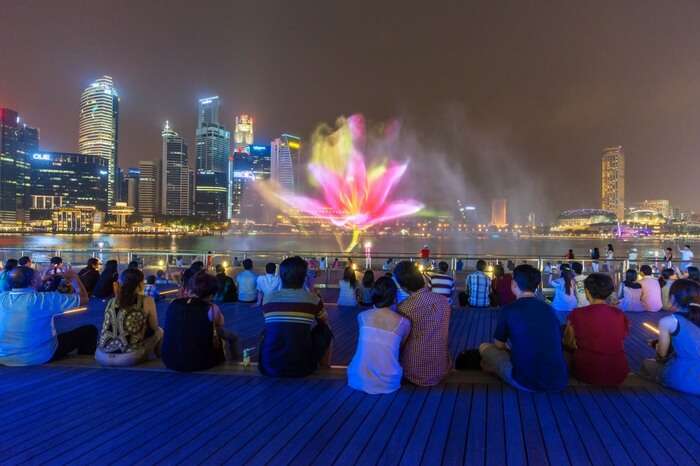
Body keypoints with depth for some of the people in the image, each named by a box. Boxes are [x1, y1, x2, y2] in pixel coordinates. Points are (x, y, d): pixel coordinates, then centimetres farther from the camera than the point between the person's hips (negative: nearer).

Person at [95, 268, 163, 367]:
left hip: (102, 356, 5)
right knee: (159, 332, 21)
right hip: (130, 357, -5)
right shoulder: (147, 301, -1)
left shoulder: (112, 301, 11)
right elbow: (154, 327, 12)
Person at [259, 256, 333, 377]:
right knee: (324, 330, 21)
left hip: (269, 367, 2)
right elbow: (324, 321, 19)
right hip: (302, 368, -2)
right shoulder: (313, 299, -3)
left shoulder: (268, 298, 1)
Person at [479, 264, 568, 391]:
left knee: (484, 347, 14)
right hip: (559, 381, 5)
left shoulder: (508, 310, -6)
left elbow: (499, 345, 7)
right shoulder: (549, 309, 8)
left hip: (527, 381, -5)